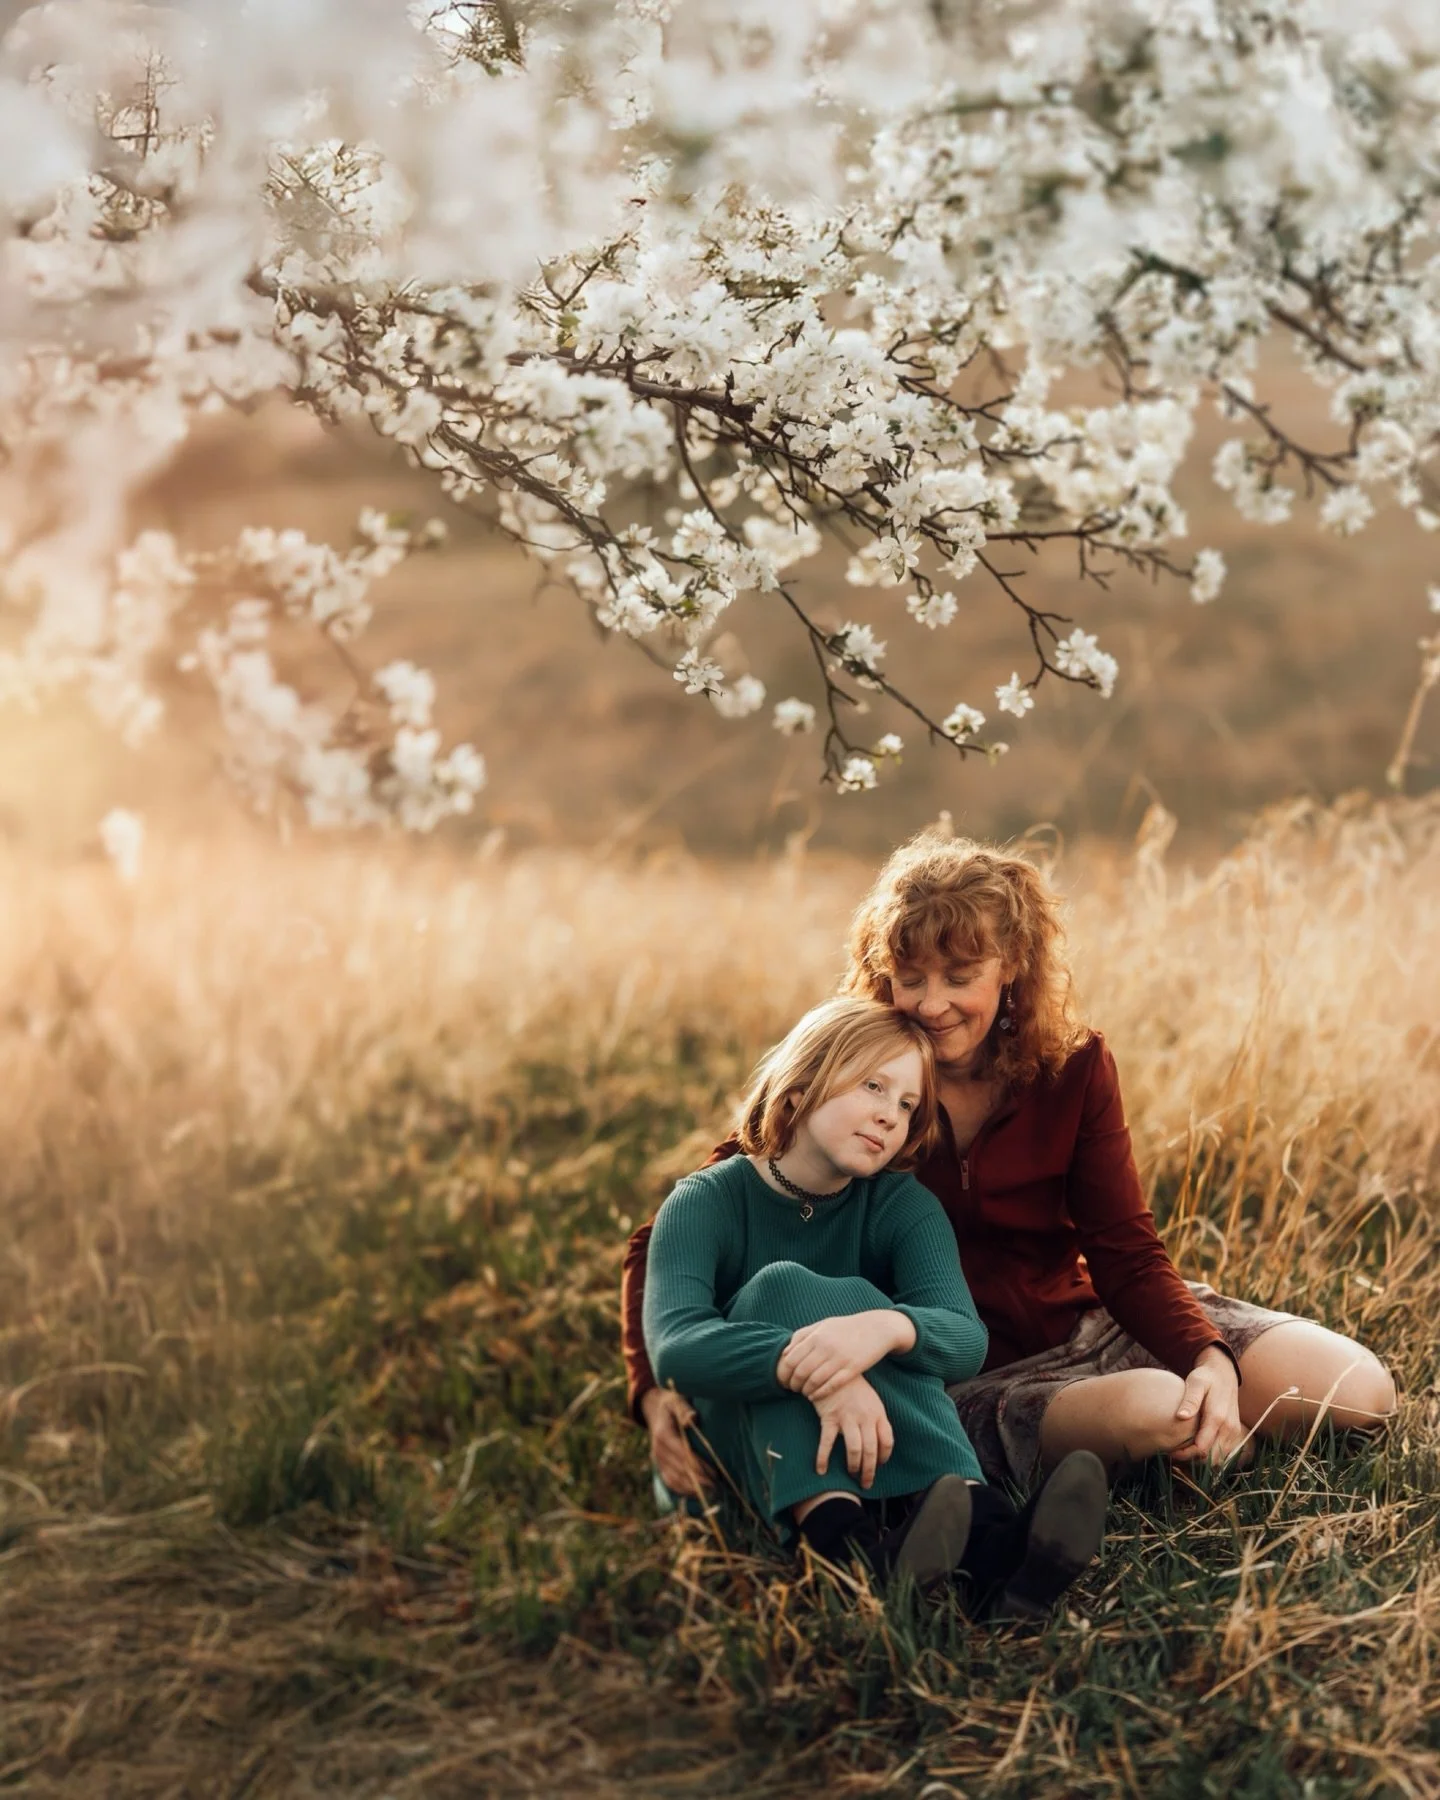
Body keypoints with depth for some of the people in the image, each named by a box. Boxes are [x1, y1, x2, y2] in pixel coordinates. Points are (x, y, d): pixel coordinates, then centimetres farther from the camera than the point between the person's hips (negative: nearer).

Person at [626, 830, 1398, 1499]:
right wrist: (658, 1392, -33)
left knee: (1358, 1390, -10)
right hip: (957, 1380, -3)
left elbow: (1126, 1253, -5)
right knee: (1148, 1413, -34)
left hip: (1081, 1318, 4)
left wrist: (1210, 1360, -26)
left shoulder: (1073, 1067, -6)